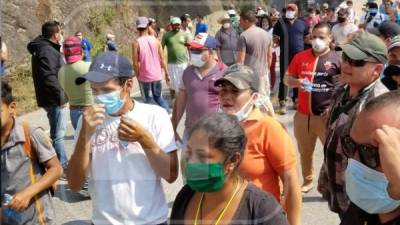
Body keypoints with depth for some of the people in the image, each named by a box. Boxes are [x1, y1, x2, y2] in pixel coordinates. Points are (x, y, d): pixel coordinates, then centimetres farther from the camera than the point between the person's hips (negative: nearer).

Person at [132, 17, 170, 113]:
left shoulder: (136, 43, -12)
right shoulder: (155, 40, -3)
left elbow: (136, 63, -13)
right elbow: (162, 59, -1)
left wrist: (138, 76, 1)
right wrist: (167, 73, 8)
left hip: (144, 77, -3)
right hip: (156, 76, 3)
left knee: (147, 99, 11)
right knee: (158, 97, 20)